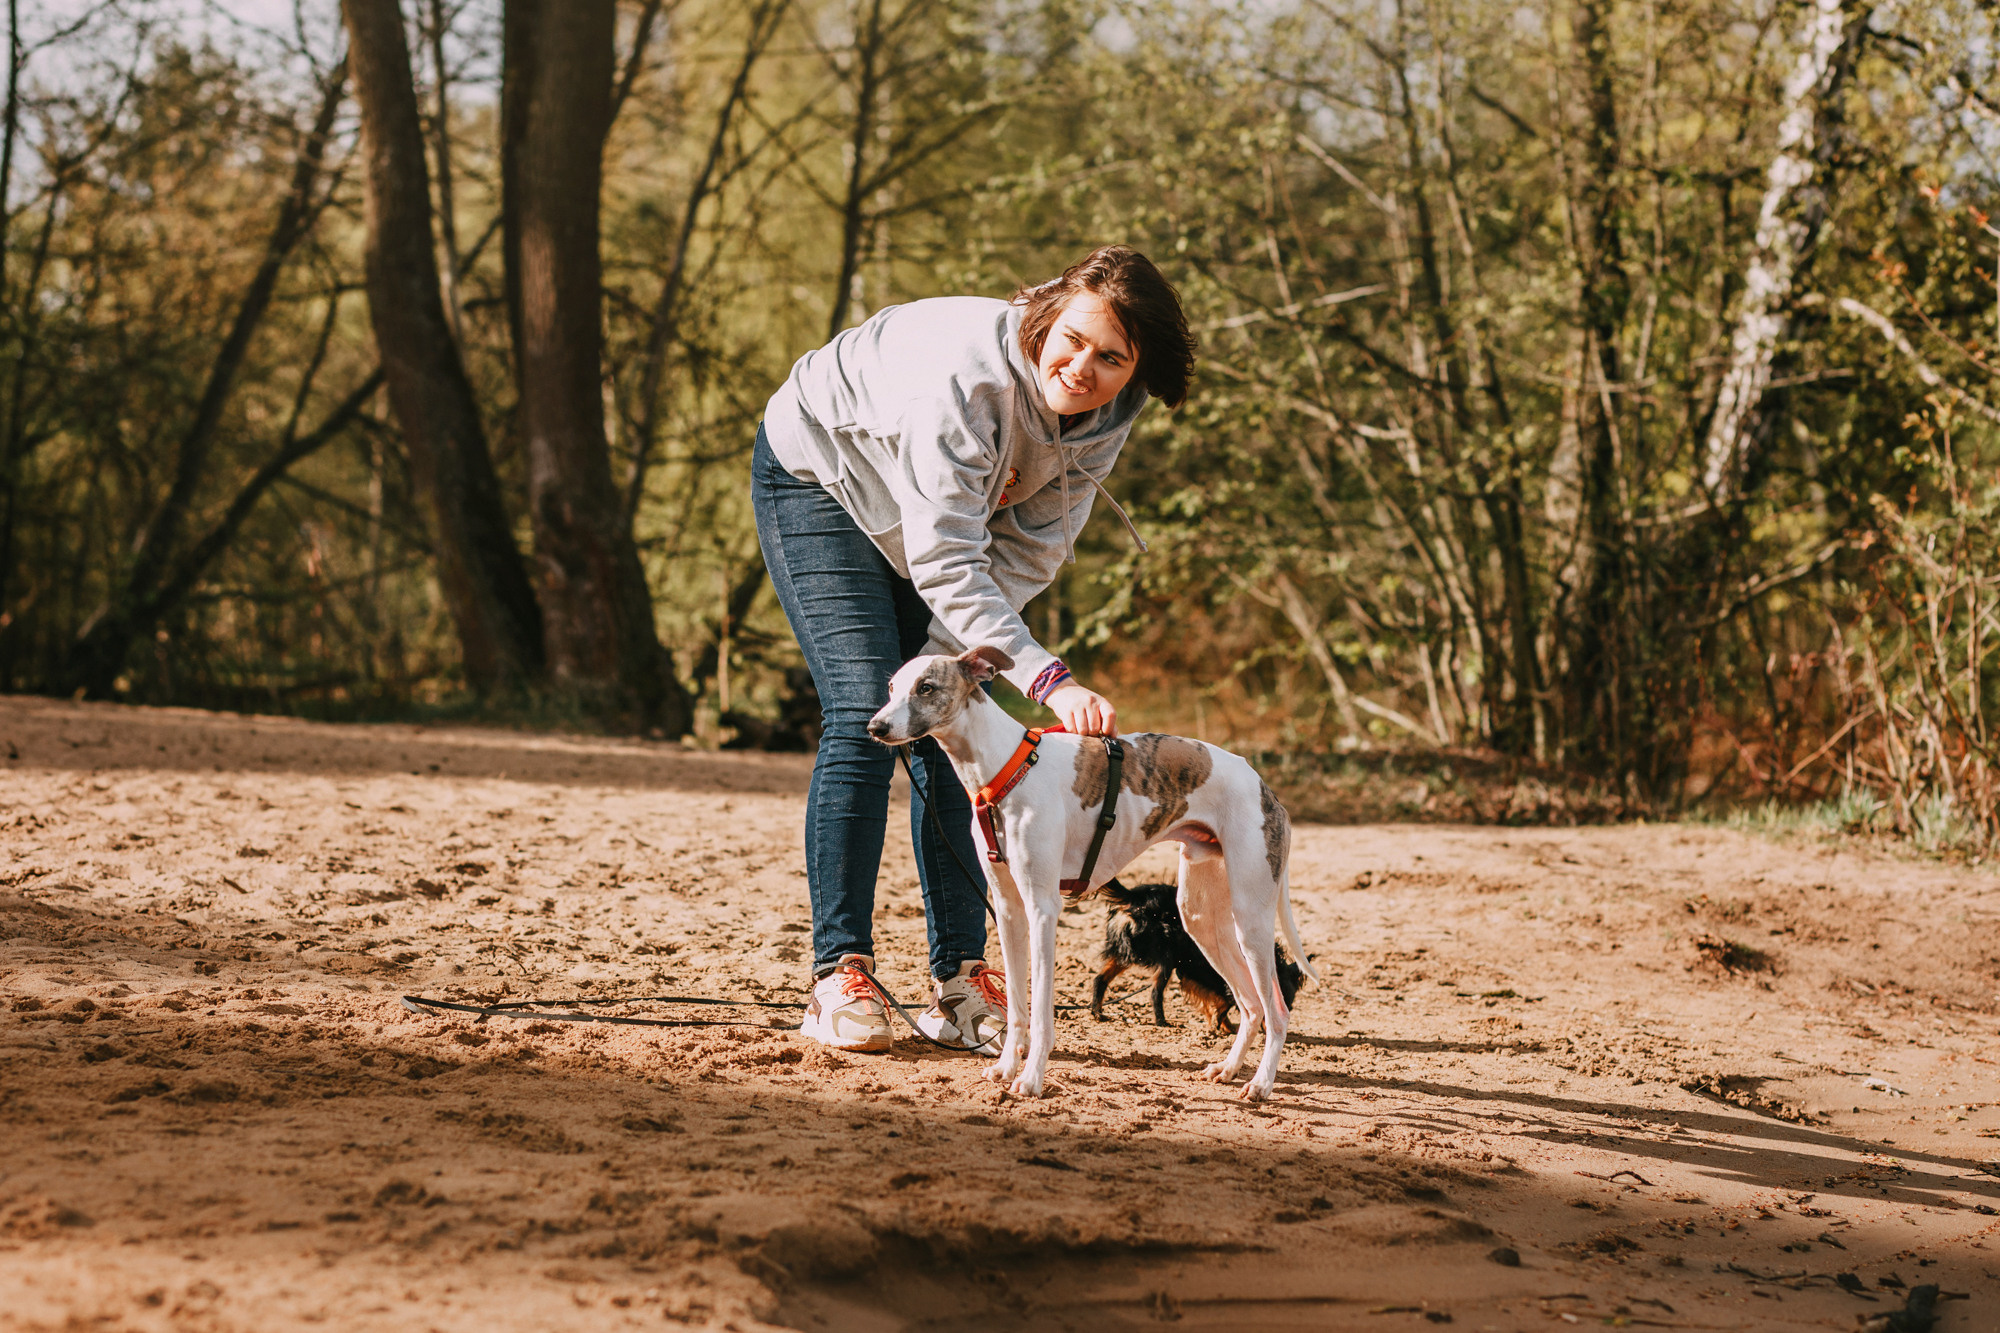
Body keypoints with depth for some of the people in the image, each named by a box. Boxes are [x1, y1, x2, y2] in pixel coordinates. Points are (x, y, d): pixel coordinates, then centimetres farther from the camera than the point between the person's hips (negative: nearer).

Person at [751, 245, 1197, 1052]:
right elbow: (946, 565, -45)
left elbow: (1031, 549, -14)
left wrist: (946, 662, -25)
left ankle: (959, 980, 0)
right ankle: (839, 976, -14)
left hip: (939, 510, 6)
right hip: (820, 477, -6)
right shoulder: (967, 373, -40)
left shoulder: (1109, 411, -20)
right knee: (866, 714, -18)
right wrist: (1047, 681, -55)